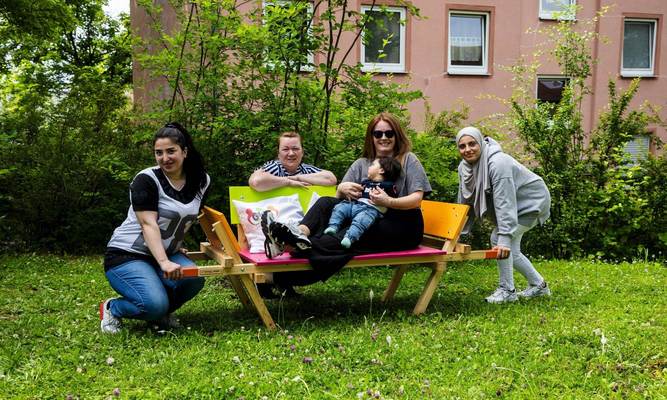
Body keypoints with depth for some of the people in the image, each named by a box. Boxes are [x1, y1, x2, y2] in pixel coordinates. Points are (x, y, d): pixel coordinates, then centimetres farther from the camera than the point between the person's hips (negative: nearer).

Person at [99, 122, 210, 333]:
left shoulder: (201, 181, 3)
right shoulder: (146, 180, -15)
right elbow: (148, 225, -25)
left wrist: (177, 244, 10)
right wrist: (164, 263, -36)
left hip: (165, 253, 6)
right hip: (126, 255, -6)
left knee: (194, 279, -25)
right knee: (154, 304, -29)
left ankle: (160, 313, 6)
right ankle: (112, 308, 4)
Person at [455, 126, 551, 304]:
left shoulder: (497, 163, -33)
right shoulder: (464, 166, -7)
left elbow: (504, 203, -38)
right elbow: (465, 201, -1)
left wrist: (504, 238, -43)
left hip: (532, 201, -9)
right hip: (516, 205, 9)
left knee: (498, 239, -21)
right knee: (509, 250, 9)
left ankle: (507, 290, -9)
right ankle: (538, 285, 28)